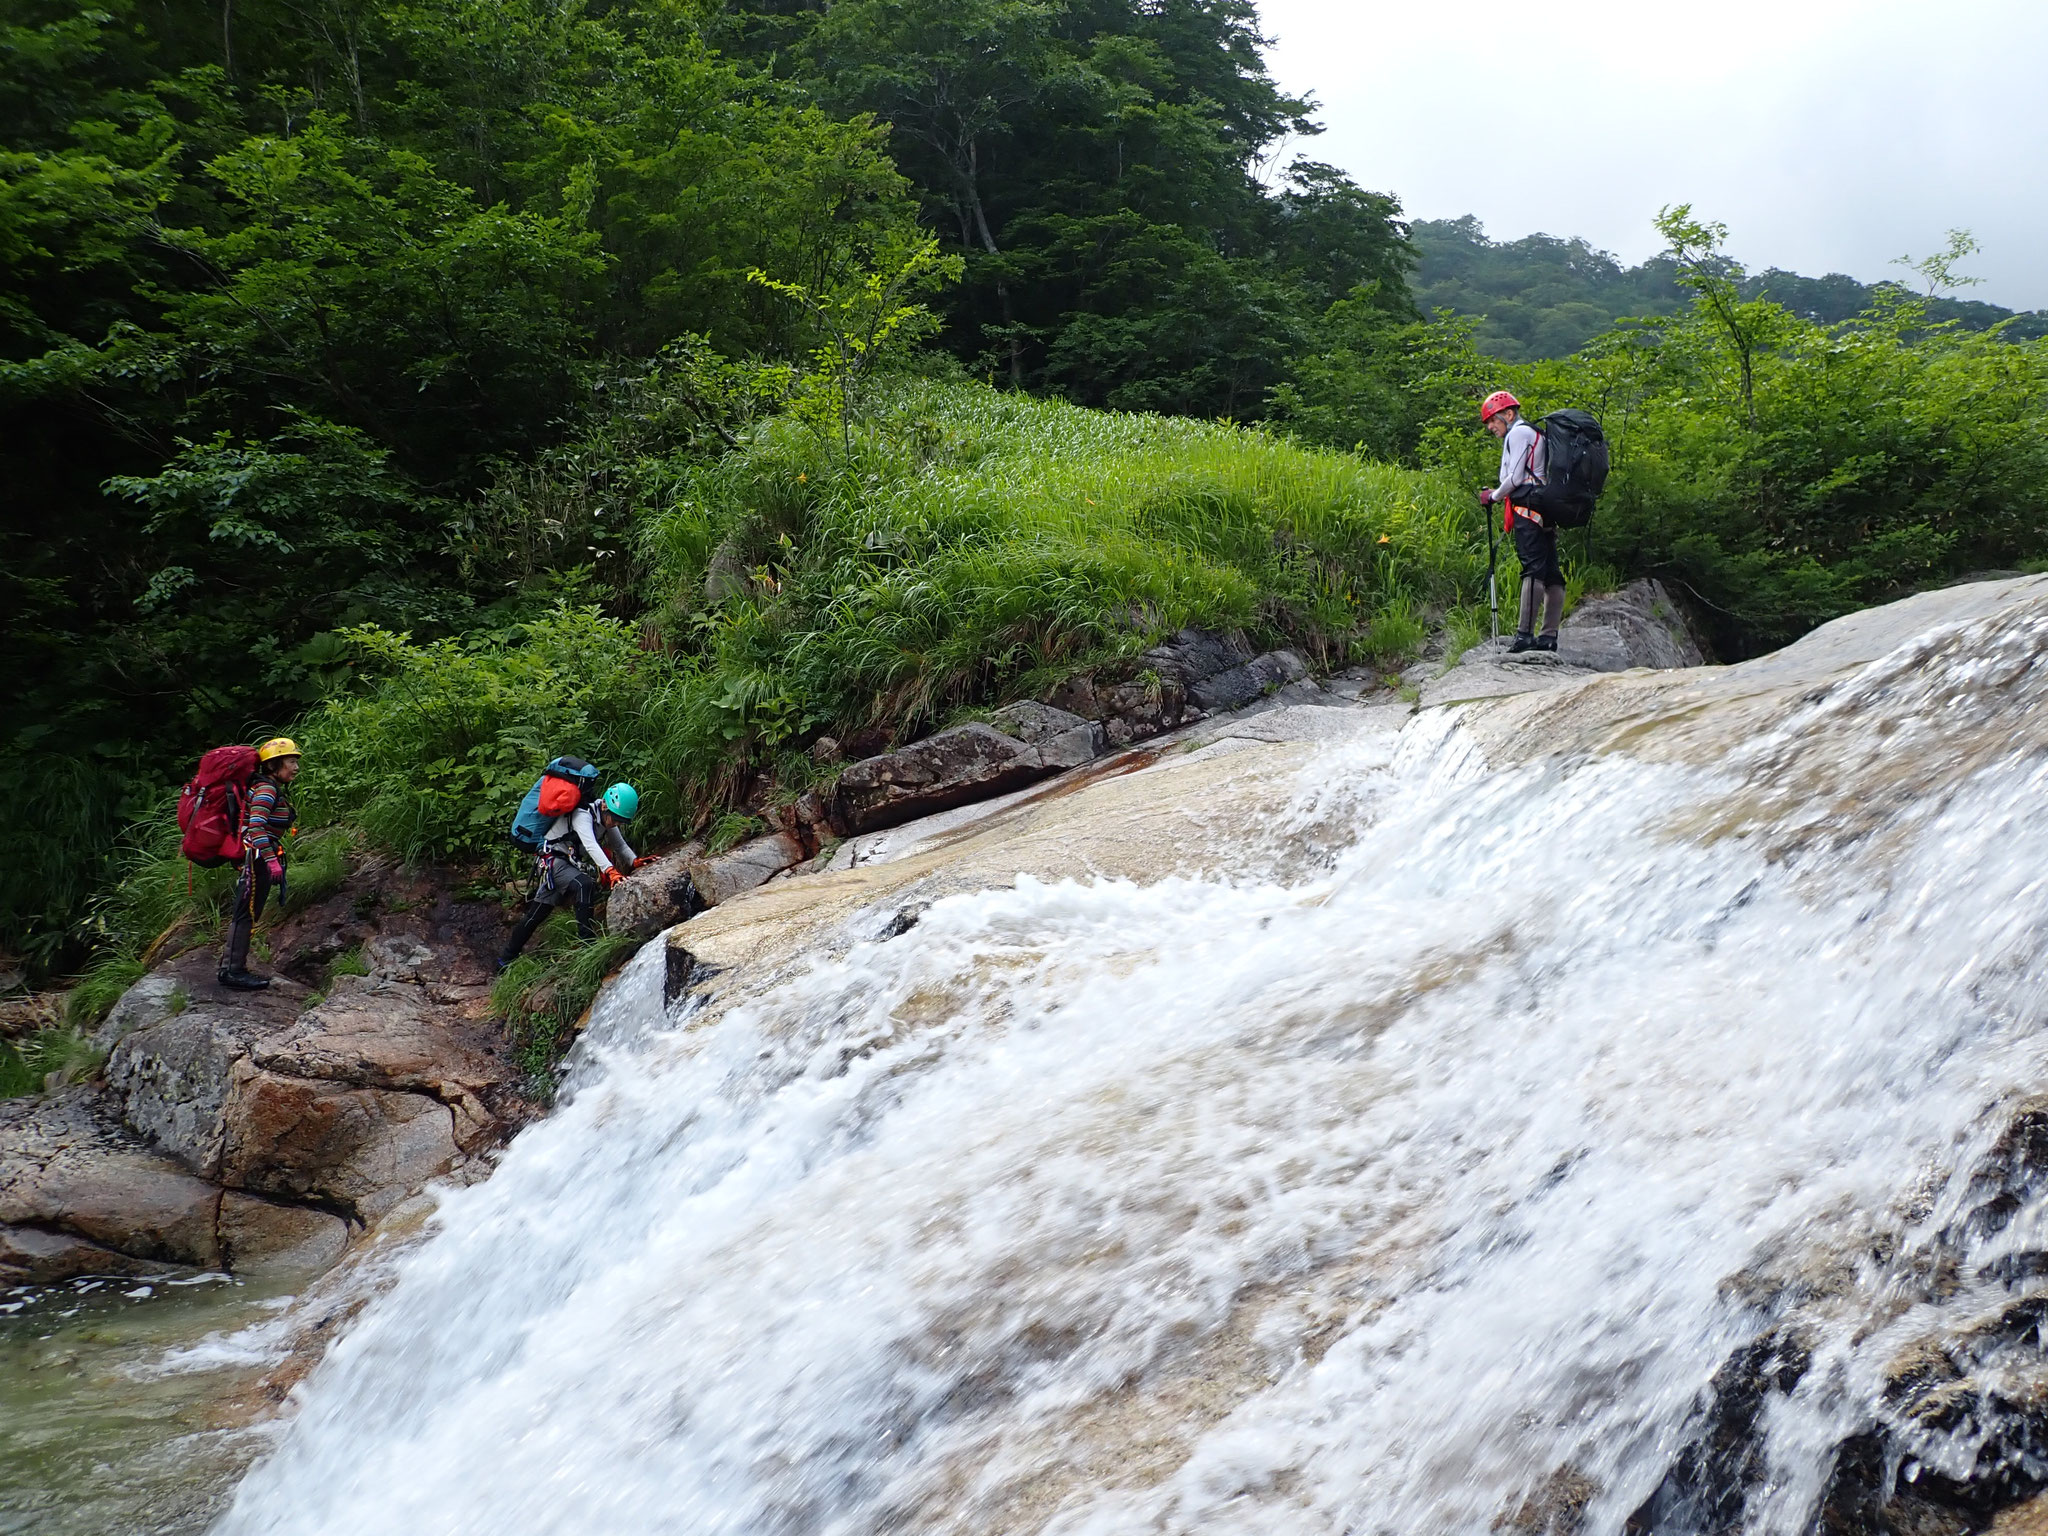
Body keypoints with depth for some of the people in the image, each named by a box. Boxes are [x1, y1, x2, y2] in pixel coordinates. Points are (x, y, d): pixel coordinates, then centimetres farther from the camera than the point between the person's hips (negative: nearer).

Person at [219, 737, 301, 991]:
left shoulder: (275, 790, 17)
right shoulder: (266, 789, -14)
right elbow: (256, 826, -24)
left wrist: (274, 859, 24)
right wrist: (271, 860, -29)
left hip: (260, 858, 10)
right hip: (257, 856, -10)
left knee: (246, 914, 12)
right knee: (246, 913, -8)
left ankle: (231, 968, 18)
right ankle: (233, 972, -6)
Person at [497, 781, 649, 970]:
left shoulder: (606, 819, 3)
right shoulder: (583, 815, -23)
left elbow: (620, 846, 7)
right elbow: (590, 845, -38)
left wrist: (635, 862, -14)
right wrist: (610, 871, -50)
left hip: (571, 864, 9)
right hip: (553, 860, -9)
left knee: (537, 913, 11)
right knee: (585, 885, -32)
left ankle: (506, 960, 19)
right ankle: (587, 942, -35)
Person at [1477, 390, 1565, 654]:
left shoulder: (1518, 433, -3)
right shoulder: (1535, 433, 27)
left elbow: (1515, 478, -11)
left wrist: (1493, 496, 3)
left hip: (1528, 509, -10)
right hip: (1547, 510, 10)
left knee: (1532, 568, -17)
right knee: (1551, 573, 5)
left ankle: (1525, 634, -23)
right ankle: (1549, 635, 5)